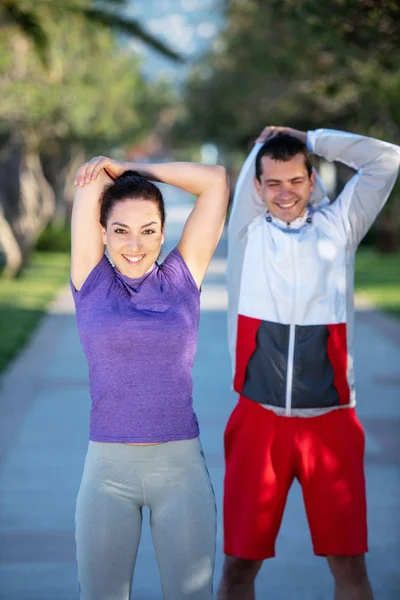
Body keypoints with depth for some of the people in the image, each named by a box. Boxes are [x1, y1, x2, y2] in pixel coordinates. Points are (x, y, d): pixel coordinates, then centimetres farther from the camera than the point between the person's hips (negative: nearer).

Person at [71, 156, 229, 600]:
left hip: (181, 465, 1)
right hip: (108, 466, 0)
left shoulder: (182, 278, 3)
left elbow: (215, 180, 3)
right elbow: (91, 179, 0)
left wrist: (128, 170, 6)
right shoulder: (91, 281, 2)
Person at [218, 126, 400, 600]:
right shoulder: (247, 229, 6)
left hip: (330, 422, 0)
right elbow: (261, 150, 10)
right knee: (240, 561, 2)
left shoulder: (337, 226, 7)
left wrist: (310, 139, 11)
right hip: (259, 422, 0)